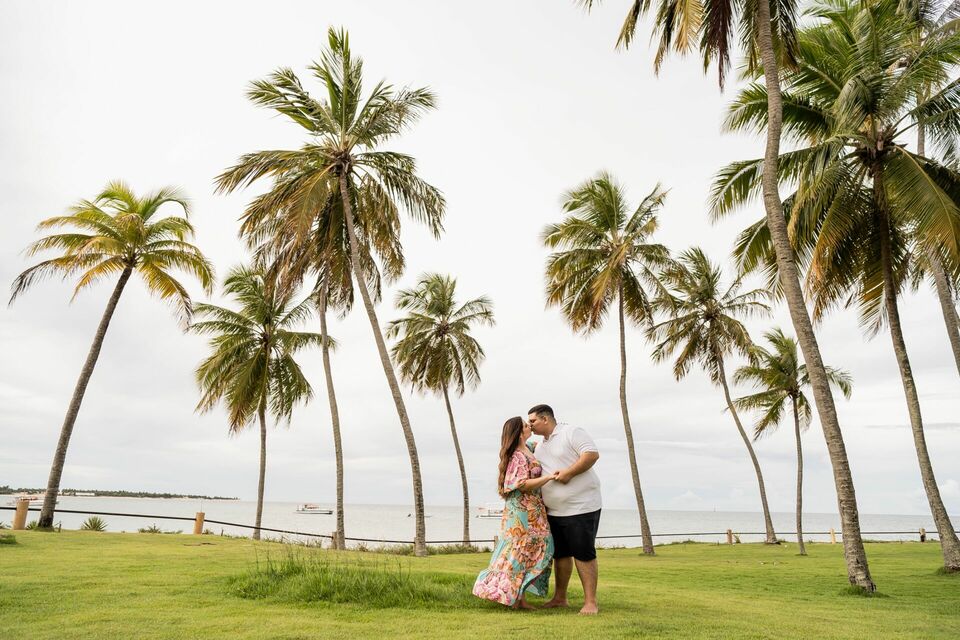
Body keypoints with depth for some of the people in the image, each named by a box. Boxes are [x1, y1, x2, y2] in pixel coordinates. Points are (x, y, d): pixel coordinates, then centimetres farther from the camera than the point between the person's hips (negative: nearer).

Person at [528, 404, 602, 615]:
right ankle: (560, 598, 25)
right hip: (554, 510, 8)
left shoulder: (571, 433, -9)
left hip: (581, 508, -8)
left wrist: (568, 473, -23)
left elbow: (592, 454, -19)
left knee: (584, 554, -4)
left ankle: (590, 602, 4)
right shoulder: (539, 447, 16)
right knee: (560, 553, 14)